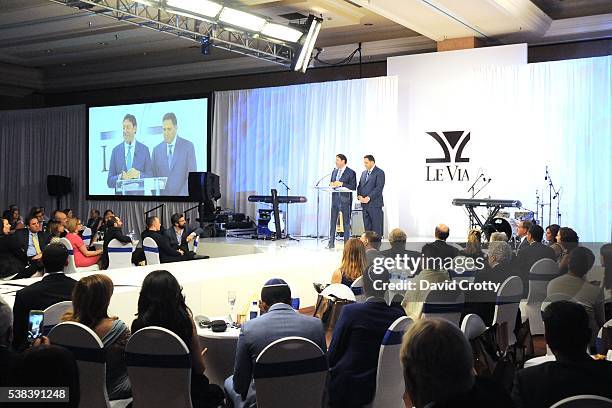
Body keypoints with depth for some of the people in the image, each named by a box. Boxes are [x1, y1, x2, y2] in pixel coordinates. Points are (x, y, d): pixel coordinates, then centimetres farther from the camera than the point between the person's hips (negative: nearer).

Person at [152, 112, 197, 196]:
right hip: (161, 195, 2)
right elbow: (154, 176, 12)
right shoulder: (156, 149, 10)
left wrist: (189, 194, -12)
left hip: (181, 195, -2)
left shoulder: (188, 146, 1)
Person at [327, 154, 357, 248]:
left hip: (345, 200, -5)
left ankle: (346, 243, 10)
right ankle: (331, 243, 11)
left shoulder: (351, 172, -6)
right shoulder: (334, 171, 13)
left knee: (346, 222, 3)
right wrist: (332, 185, -5)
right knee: (332, 221, 6)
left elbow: (353, 187, -12)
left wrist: (341, 184, -20)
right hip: (335, 199, 6)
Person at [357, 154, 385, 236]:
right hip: (364, 204, 7)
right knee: (367, 227, 8)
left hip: (375, 204, -7)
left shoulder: (379, 172, -6)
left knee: (376, 228, -4)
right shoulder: (364, 173, 19)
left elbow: (379, 187, -14)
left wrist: (368, 198, -18)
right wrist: (359, 196, -2)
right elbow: (359, 186, 18)